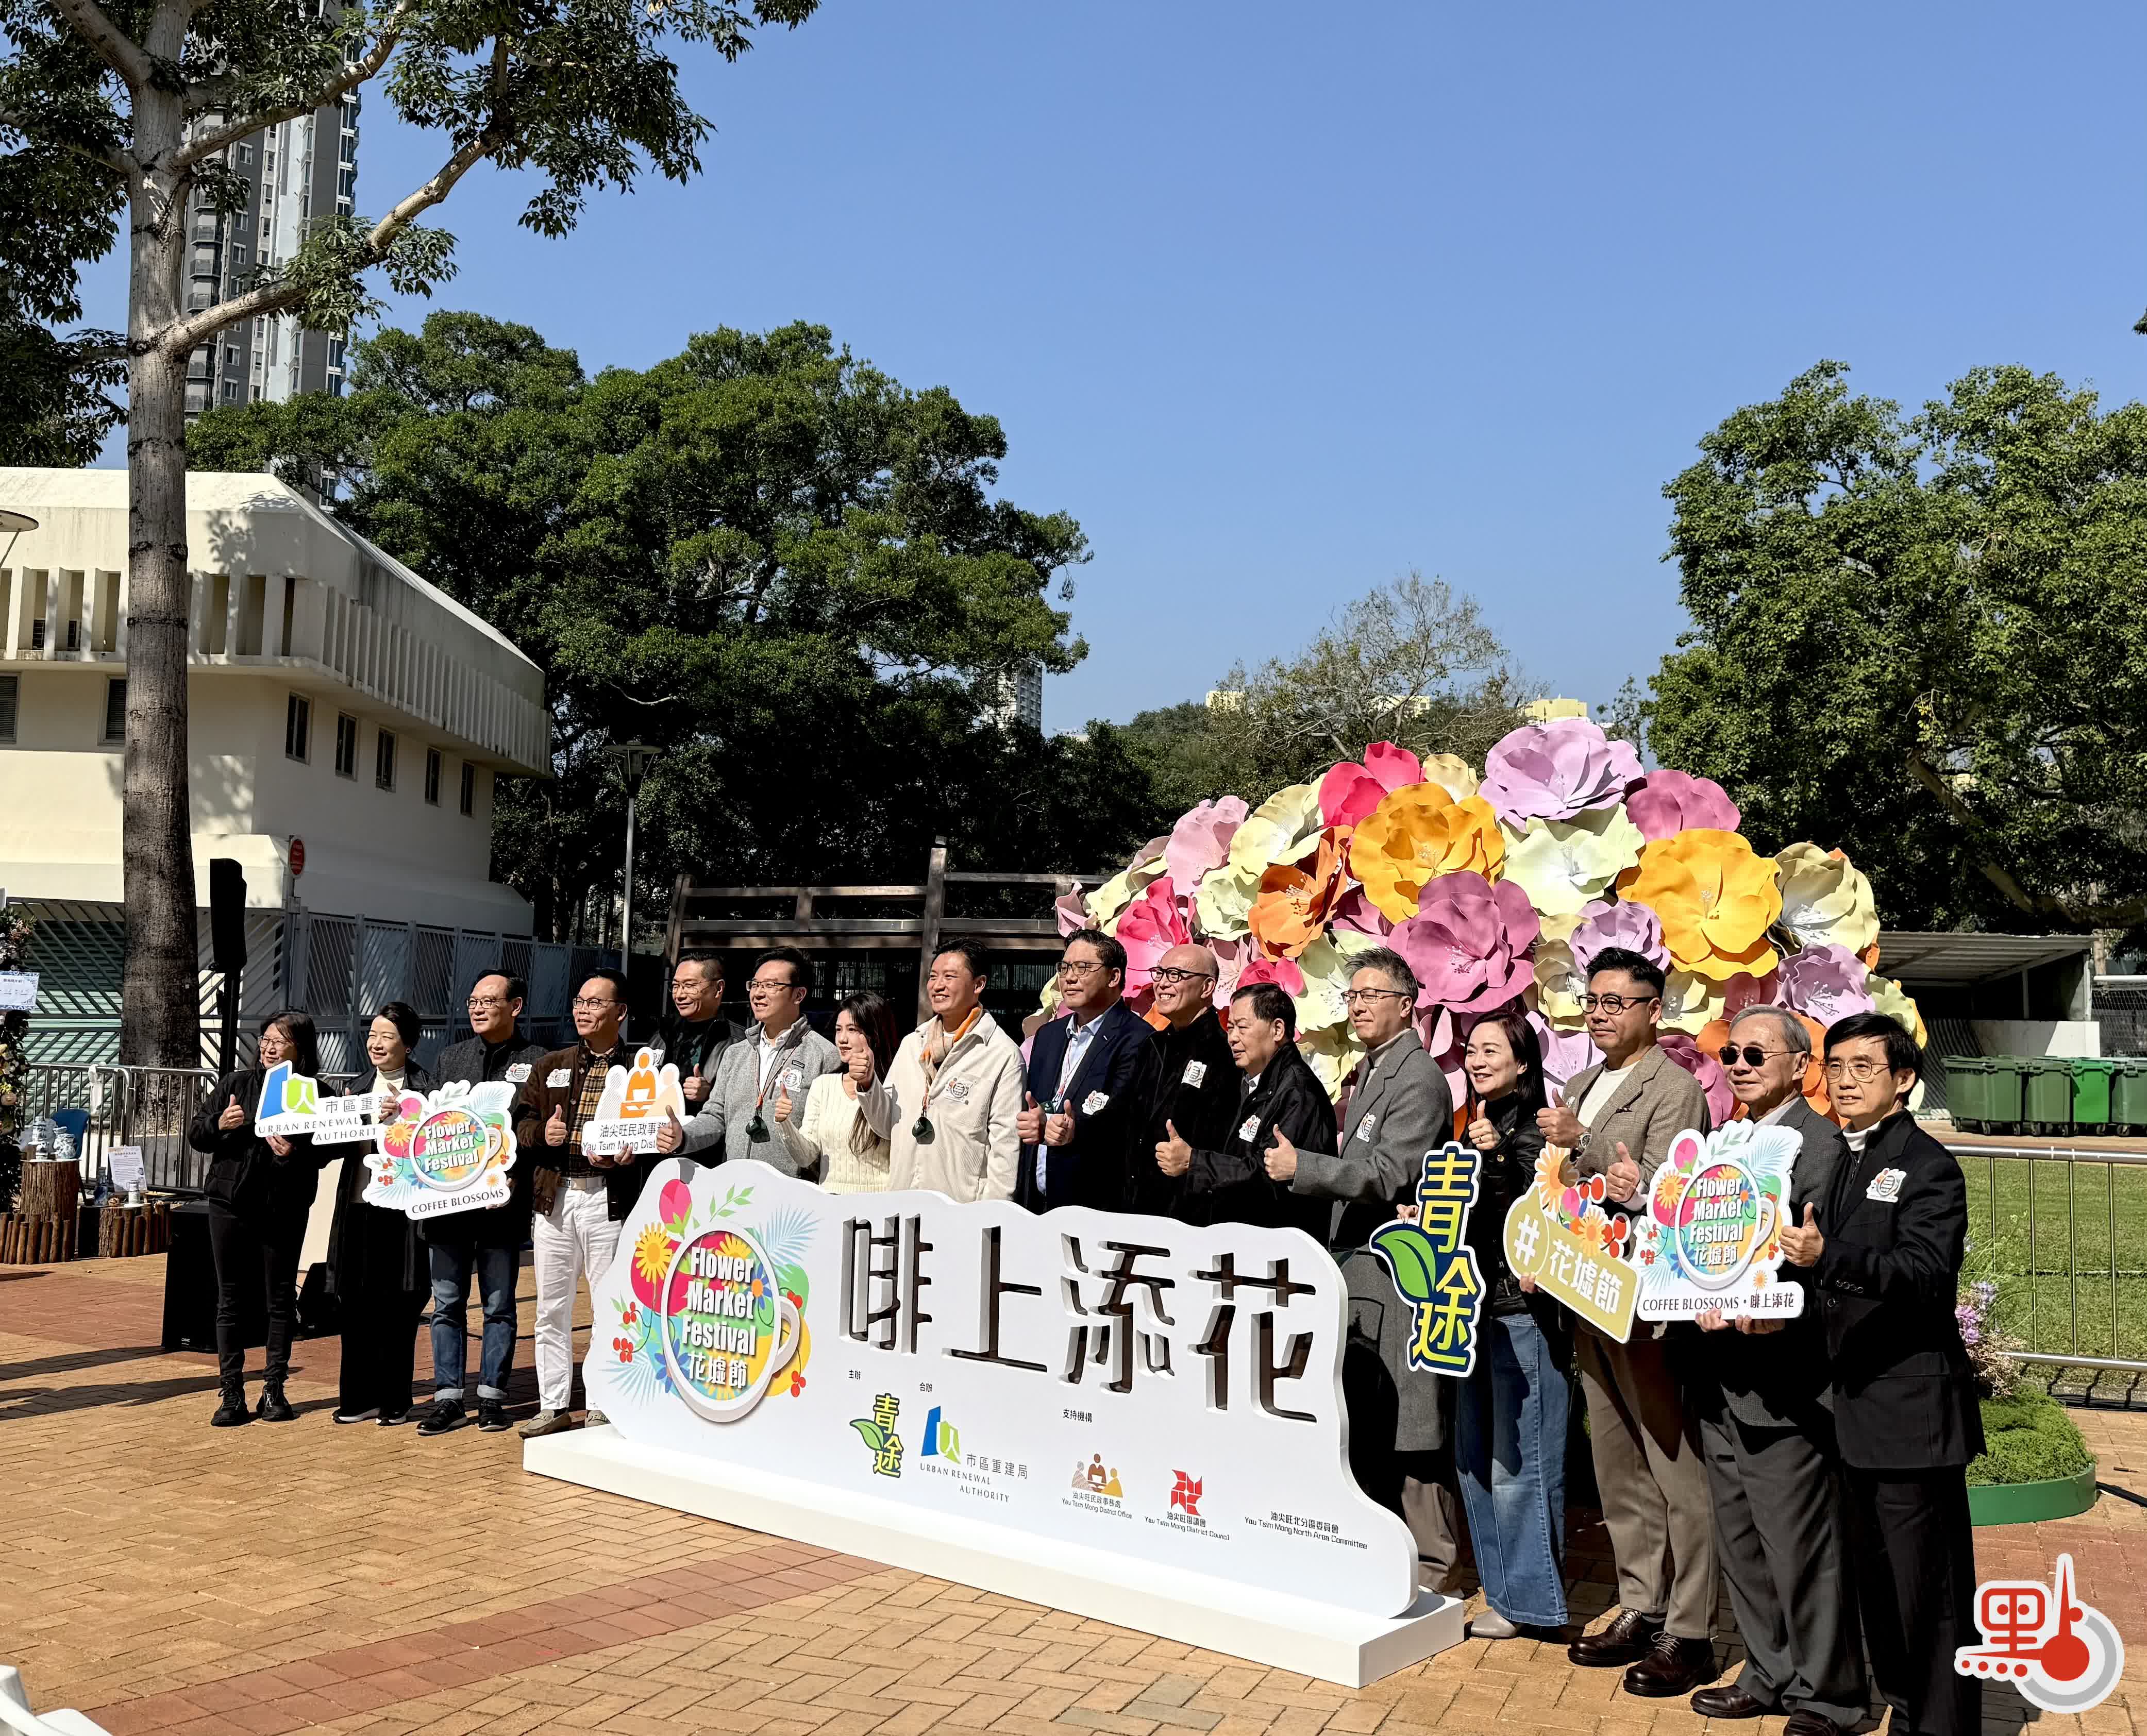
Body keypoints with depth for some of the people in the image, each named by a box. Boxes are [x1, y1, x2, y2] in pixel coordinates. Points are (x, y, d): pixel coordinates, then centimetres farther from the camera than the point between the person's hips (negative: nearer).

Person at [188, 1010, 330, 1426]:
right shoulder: (236, 1084, 3)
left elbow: (322, 1156, -4)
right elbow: (195, 1137, 7)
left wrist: (293, 1155, -23)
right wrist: (219, 1123, -13)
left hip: (284, 1209, -2)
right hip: (231, 1204, 2)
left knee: (280, 1298, 7)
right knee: (230, 1298, 6)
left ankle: (274, 1388, 17)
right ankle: (231, 1392, 12)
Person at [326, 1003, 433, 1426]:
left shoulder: (422, 1086, -4)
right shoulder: (361, 1087, 16)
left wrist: (404, 1115, -26)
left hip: (400, 1207, -6)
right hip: (358, 1204, 6)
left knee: (396, 1309, 2)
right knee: (355, 1304, 9)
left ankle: (394, 1401, 11)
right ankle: (360, 1396, 19)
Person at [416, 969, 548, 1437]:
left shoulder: (537, 1062, 1)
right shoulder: (449, 1058, 14)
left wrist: (515, 1177, -18)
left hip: (503, 1202, -3)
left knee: (499, 1305, 5)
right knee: (447, 1303, 6)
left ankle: (492, 1397, 12)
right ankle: (448, 1398, 12)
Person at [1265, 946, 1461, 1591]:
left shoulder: (1417, 1079, -12)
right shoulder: (1371, 1073, 18)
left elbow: (1389, 1175, -21)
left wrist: (1302, 1168, -26)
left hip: (1398, 1273, -9)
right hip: (1358, 1268, 10)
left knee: (1409, 1428, -4)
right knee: (1363, 1425, 14)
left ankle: (1430, 1566, 5)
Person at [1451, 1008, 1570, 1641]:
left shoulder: (1533, 1127, -11)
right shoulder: (1476, 1126, 13)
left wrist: (1495, 1157, -31)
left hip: (1522, 1309, -9)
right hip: (1475, 1306, 9)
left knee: (1516, 1462, -2)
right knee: (1474, 1458, 14)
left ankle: (1528, 1599, 9)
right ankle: (1500, 1589, 26)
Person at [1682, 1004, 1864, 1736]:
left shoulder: (1820, 1143, -11)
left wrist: (1769, 1313, -33)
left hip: (1780, 1378, -9)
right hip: (1720, 1376, 9)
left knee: (1801, 1546, 1)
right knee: (1741, 1544, 18)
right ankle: (1771, 1675, 31)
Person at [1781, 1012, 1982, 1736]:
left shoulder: (1927, 1164, -10)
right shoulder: (1841, 1162, 13)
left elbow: (1927, 1269, -24)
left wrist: (1829, 1257, -36)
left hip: (1911, 1407, -8)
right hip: (1858, 1403, 8)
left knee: (1928, 1586, -1)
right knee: (1878, 1581, 18)